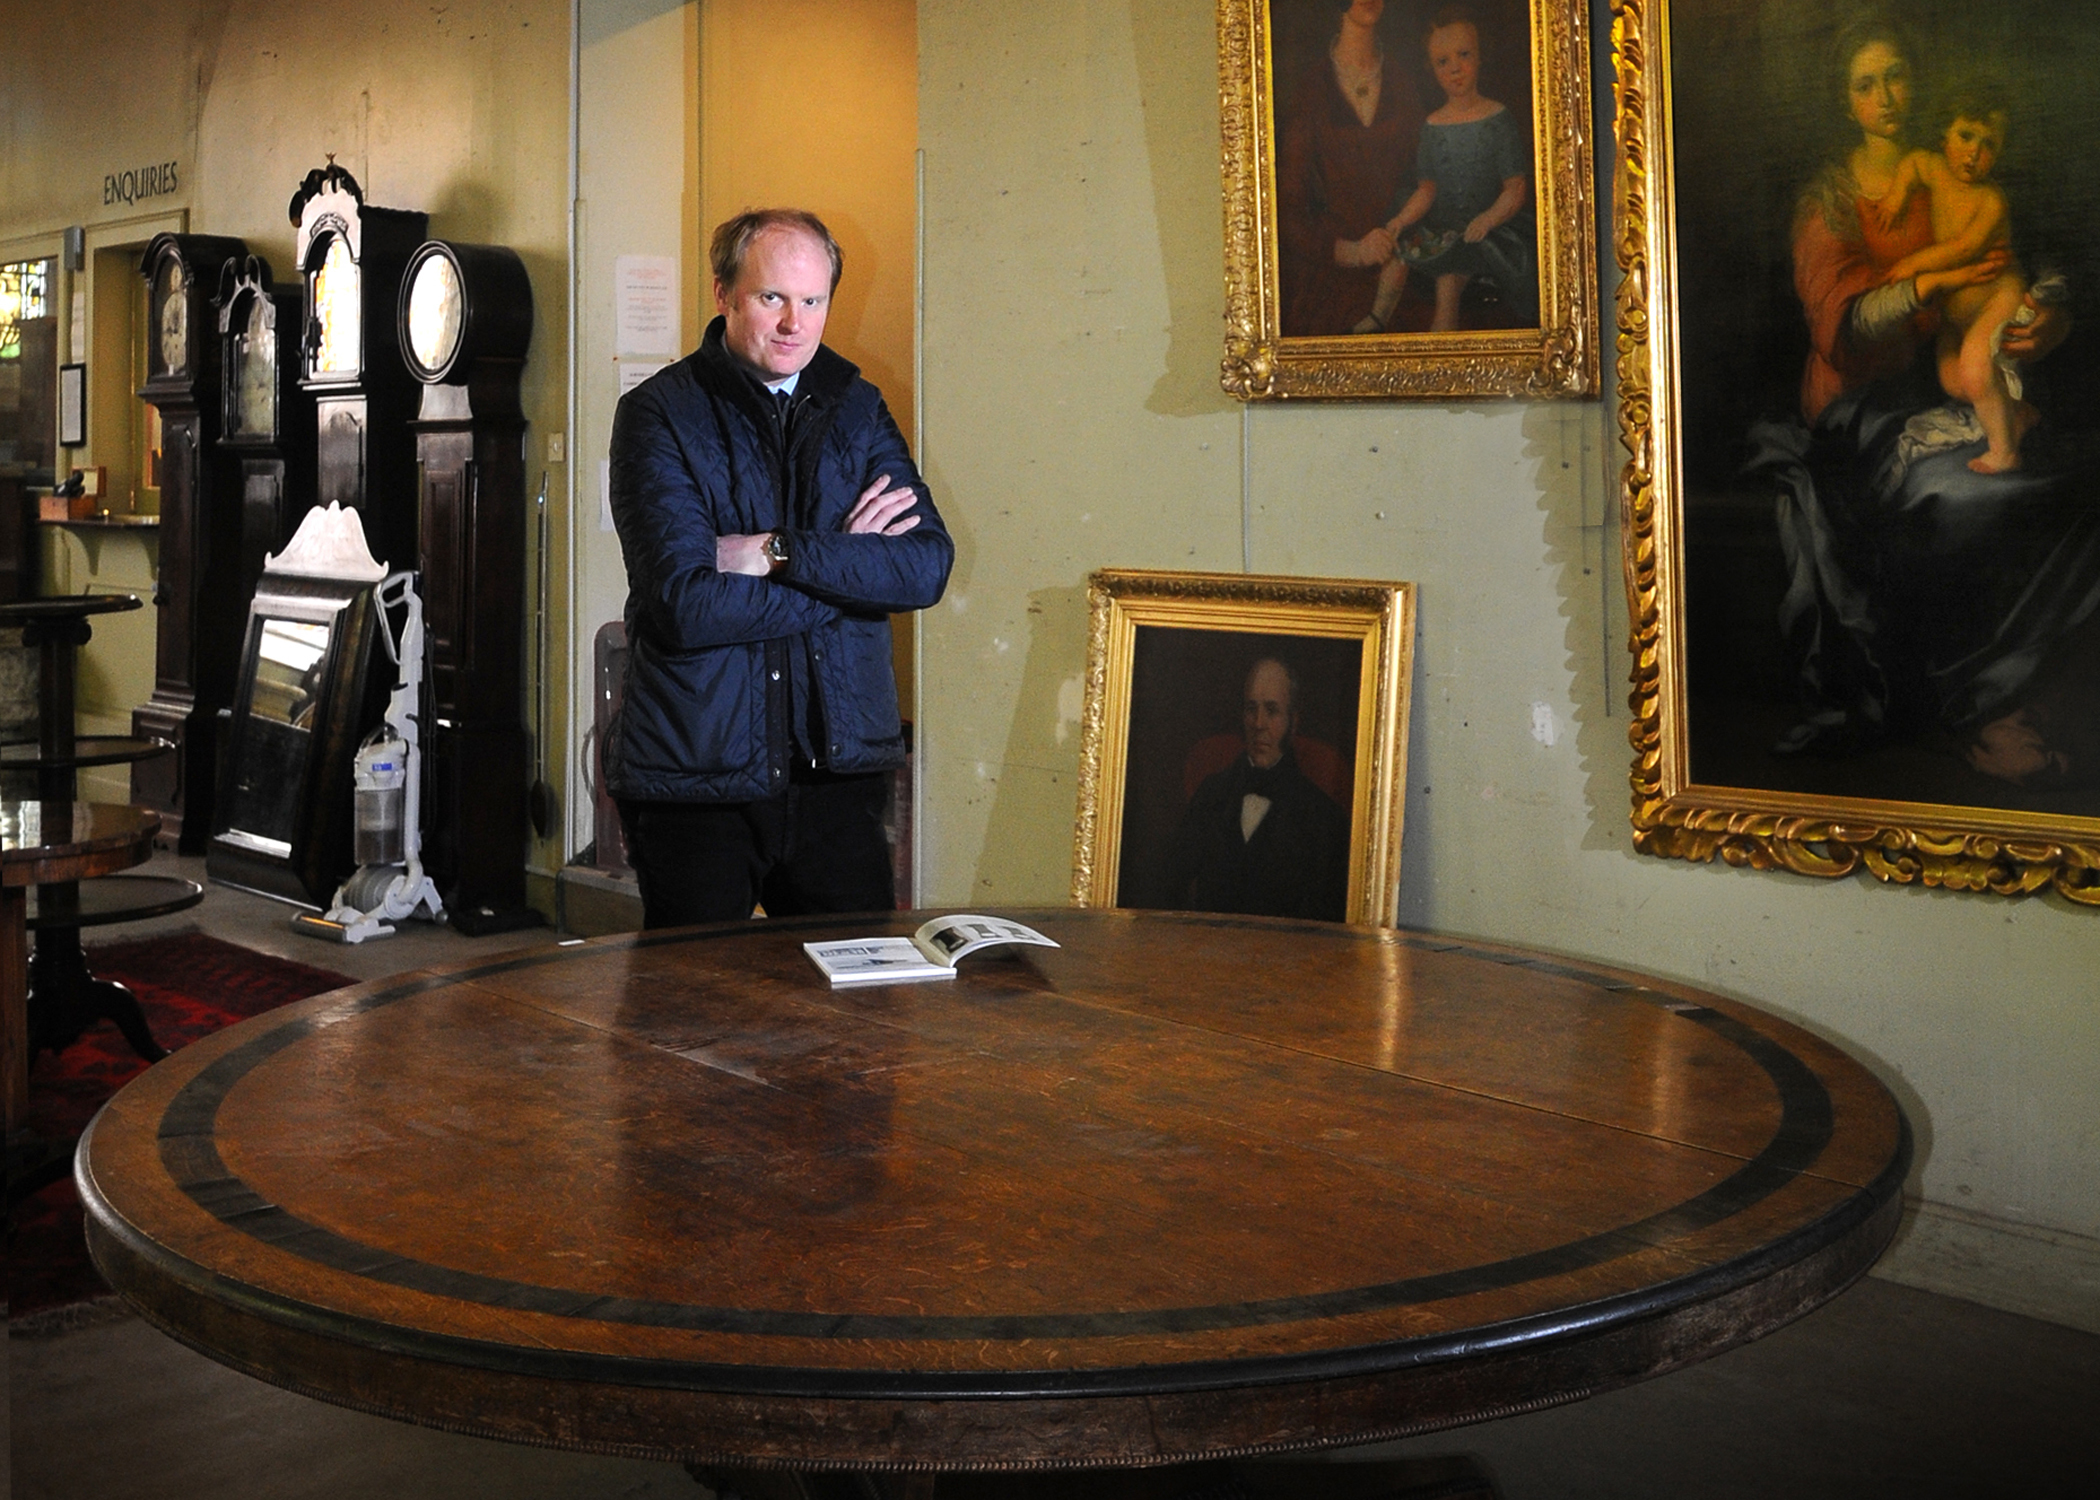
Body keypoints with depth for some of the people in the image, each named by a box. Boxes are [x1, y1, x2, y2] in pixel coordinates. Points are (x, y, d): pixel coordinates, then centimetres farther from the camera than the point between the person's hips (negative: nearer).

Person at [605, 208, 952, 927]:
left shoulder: (856, 408, 9)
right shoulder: (660, 414, -5)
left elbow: (929, 565, -6)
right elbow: (686, 604, -18)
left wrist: (777, 552, -16)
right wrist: (843, 562, -11)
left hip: (837, 765, 3)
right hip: (696, 776, -3)